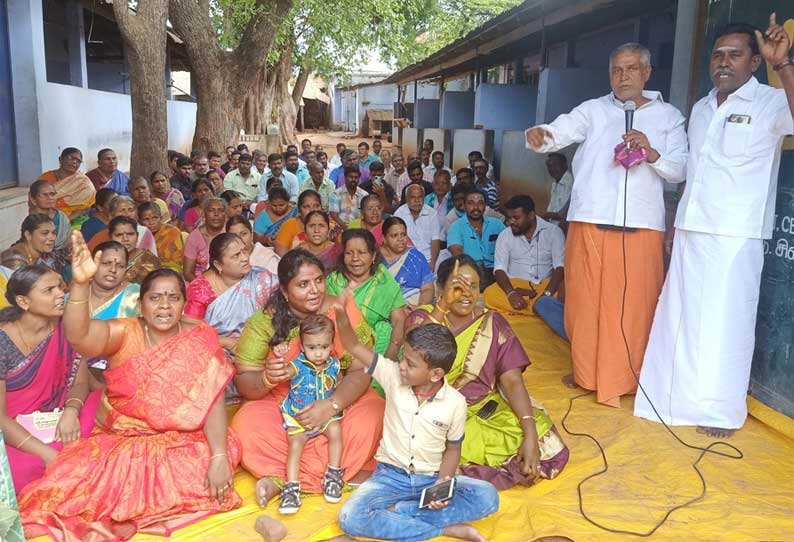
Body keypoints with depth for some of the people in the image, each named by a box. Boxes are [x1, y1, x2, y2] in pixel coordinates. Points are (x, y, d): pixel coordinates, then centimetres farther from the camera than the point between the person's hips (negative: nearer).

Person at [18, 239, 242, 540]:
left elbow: (212, 400, -13)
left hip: (179, 440, 1)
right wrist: (80, 284, -45)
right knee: (74, 475, -28)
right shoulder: (124, 333, -5)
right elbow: (78, 336, -27)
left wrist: (219, 457, -26)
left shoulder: (200, 339, -4)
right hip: (117, 439, -1)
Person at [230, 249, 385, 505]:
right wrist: (266, 378, -32)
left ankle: (281, 480, -20)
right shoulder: (263, 321, -8)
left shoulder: (343, 310, -9)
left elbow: (360, 371, -13)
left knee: (371, 416, -30)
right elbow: (242, 382, -9)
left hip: (339, 398, 1)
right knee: (246, 427, -28)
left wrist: (331, 405, -30)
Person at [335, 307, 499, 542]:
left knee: (487, 497, -26)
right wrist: (341, 313, -25)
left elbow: (452, 450, 1)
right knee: (350, 518, -28)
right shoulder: (394, 376, -9)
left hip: (432, 478, 0)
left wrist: (442, 483, -16)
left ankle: (396, 510, -22)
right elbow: (353, 346, -8)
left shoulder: (455, 402, -11)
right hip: (391, 475, 0)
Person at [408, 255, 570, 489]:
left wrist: (530, 436, -21)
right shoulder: (422, 317, -3)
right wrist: (443, 305, -31)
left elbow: (513, 381, -8)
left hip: (485, 410, 2)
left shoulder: (494, 324, 0)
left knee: (547, 446, -19)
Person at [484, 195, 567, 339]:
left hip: (545, 285, -2)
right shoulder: (505, 236, 5)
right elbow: (499, 269, -6)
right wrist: (510, 293, -26)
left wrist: (546, 294, -25)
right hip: (515, 285, 2)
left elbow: (560, 267, -9)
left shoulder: (553, 232, 1)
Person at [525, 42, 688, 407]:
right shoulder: (593, 110, 11)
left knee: (634, 304, 2)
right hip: (590, 222, 0)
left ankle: (624, 377, 17)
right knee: (584, 299, 6)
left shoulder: (668, 116, 13)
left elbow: (679, 171, 6)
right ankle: (585, 370, 23)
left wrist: (651, 153, -13)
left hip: (642, 226, 0)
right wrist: (539, 136, -27)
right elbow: (559, 132, -4)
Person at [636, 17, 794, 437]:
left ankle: (721, 409, 14)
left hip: (735, 236, -6)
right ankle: (677, 396, 24)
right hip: (690, 232, 6)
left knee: (725, 321, 0)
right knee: (681, 316, 10)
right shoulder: (700, 109, 15)